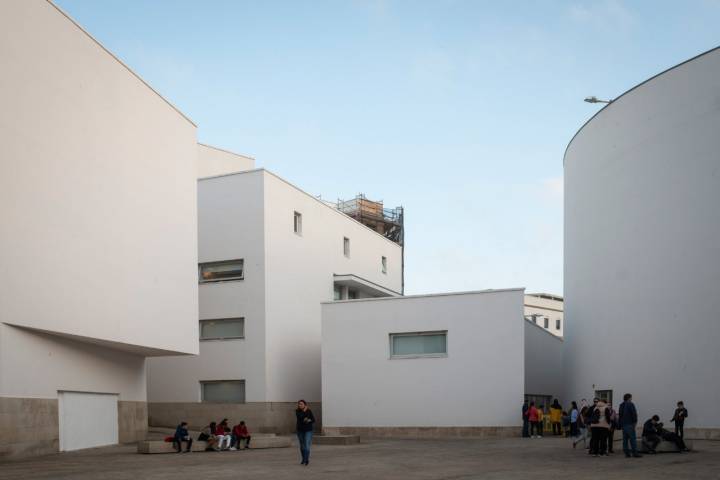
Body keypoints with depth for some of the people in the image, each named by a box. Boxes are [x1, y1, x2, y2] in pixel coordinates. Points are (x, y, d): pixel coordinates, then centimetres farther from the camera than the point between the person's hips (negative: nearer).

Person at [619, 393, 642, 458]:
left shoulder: (621, 405, 17)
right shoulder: (630, 404, -8)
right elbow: (634, 414, -15)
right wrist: (635, 421, -5)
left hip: (623, 425, 8)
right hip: (629, 424, -8)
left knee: (625, 439, 7)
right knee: (633, 438, -8)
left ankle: (627, 453, 5)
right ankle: (634, 453, -12)